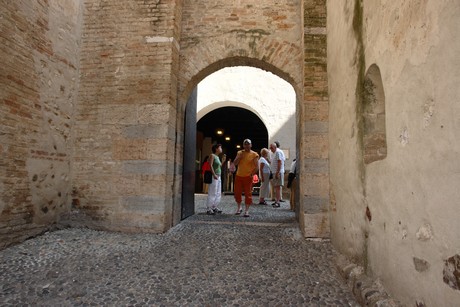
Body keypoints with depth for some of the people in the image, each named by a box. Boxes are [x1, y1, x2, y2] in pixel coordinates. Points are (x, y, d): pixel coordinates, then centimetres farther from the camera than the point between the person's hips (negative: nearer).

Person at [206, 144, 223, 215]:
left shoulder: (217, 157, 20)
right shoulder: (212, 155, -6)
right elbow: (210, 165, -16)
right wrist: (214, 174, -23)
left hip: (218, 177, 10)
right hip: (214, 177, -9)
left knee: (218, 194, 11)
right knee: (212, 193, -9)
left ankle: (214, 207, 19)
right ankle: (209, 209, -5)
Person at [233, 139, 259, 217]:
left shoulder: (254, 154, -2)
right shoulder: (239, 153, 9)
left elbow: (256, 167, -5)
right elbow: (234, 163, 3)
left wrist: (252, 174, -15)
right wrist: (240, 156, -10)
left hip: (248, 177, -4)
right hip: (238, 176, 4)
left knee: (248, 194, -2)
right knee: (237, 193, 7)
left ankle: (247, 211, 5)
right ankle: (239, 208, 26)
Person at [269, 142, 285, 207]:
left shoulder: (278, 152, -10)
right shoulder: (275, 152, 20)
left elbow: (279, 162, -19)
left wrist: (277, 172, -23)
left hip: (278, 172, -10)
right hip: (274, 173, 10)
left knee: (277, 187, -12)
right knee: (275, 187, 12)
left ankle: (277, 202, -12)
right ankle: (276, 201, 19)